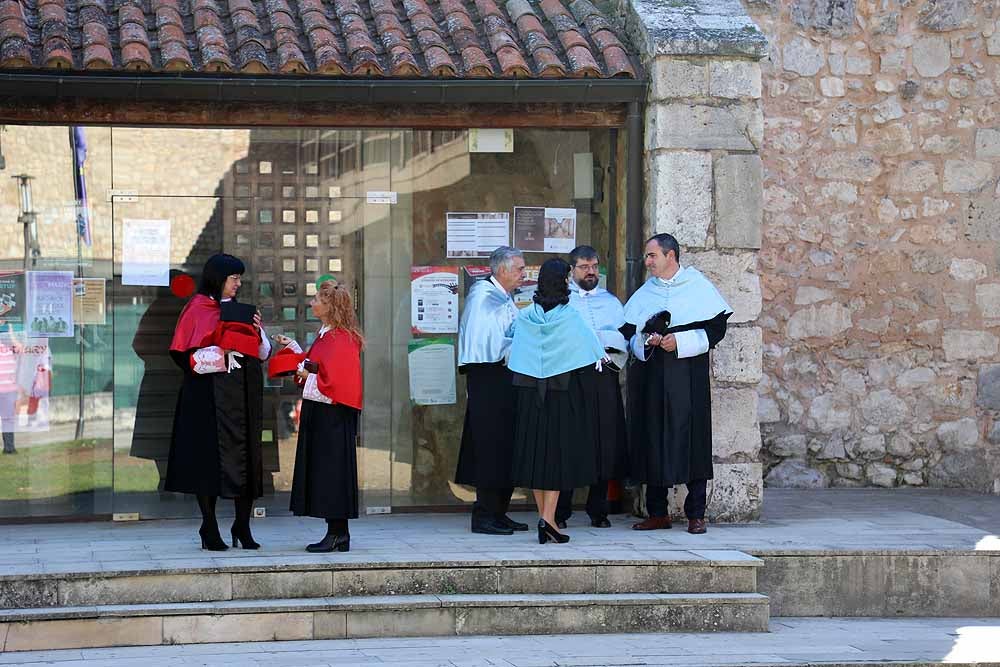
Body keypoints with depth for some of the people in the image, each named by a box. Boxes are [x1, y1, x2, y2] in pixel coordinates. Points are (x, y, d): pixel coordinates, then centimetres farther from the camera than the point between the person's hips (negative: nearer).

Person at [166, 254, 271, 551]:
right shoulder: (198, 310, -2)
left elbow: (262, 353, 16)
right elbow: (189, 354, -10)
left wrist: (257, 332, -2)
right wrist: (222, 351, -20)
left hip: (243, 394, 6)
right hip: (211, 394, -6)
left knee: (245, 455, 3)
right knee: (211, 457, -5)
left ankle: (242, 526, 9)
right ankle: (209, 529, 1)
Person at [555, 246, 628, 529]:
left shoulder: (611, 301, 20)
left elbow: (625, 337, 8)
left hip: (604, 378, 3)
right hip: (570, 376, -3)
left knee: (604, 441, 0)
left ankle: (598, 510, 8)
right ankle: (560, 512, -2)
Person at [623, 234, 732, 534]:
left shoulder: (698, 287, 2)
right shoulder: (644, 293, 14)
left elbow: (716, 327, -3)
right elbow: (629, 334, 14)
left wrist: (681, 341, -13)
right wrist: (645, 340, -8)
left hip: (688, 378, -4)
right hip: (650, 379, 4)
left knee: (691, 441, -6)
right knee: (652, 442, 2)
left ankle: (696, 514, -1)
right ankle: (658, 513, 9)